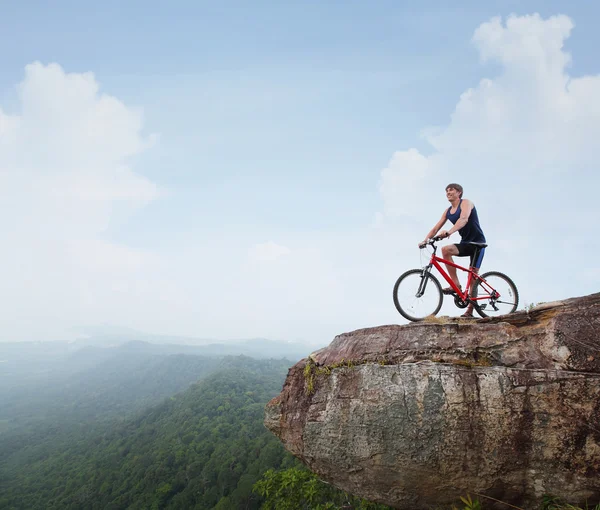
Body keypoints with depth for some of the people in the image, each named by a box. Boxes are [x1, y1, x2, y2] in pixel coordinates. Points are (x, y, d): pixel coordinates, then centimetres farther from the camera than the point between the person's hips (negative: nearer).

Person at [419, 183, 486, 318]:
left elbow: (464, 219, -32)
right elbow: (436, 228, 3)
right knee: (445, 249, -24)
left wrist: (449, 232, -48)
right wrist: (425, 240, -14)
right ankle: (455, 284, -22)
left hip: (478, 242, -5)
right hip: (465, 243, 6)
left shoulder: (466, 203, -11)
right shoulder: (447, 211, 9)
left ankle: (470, 309, -1)